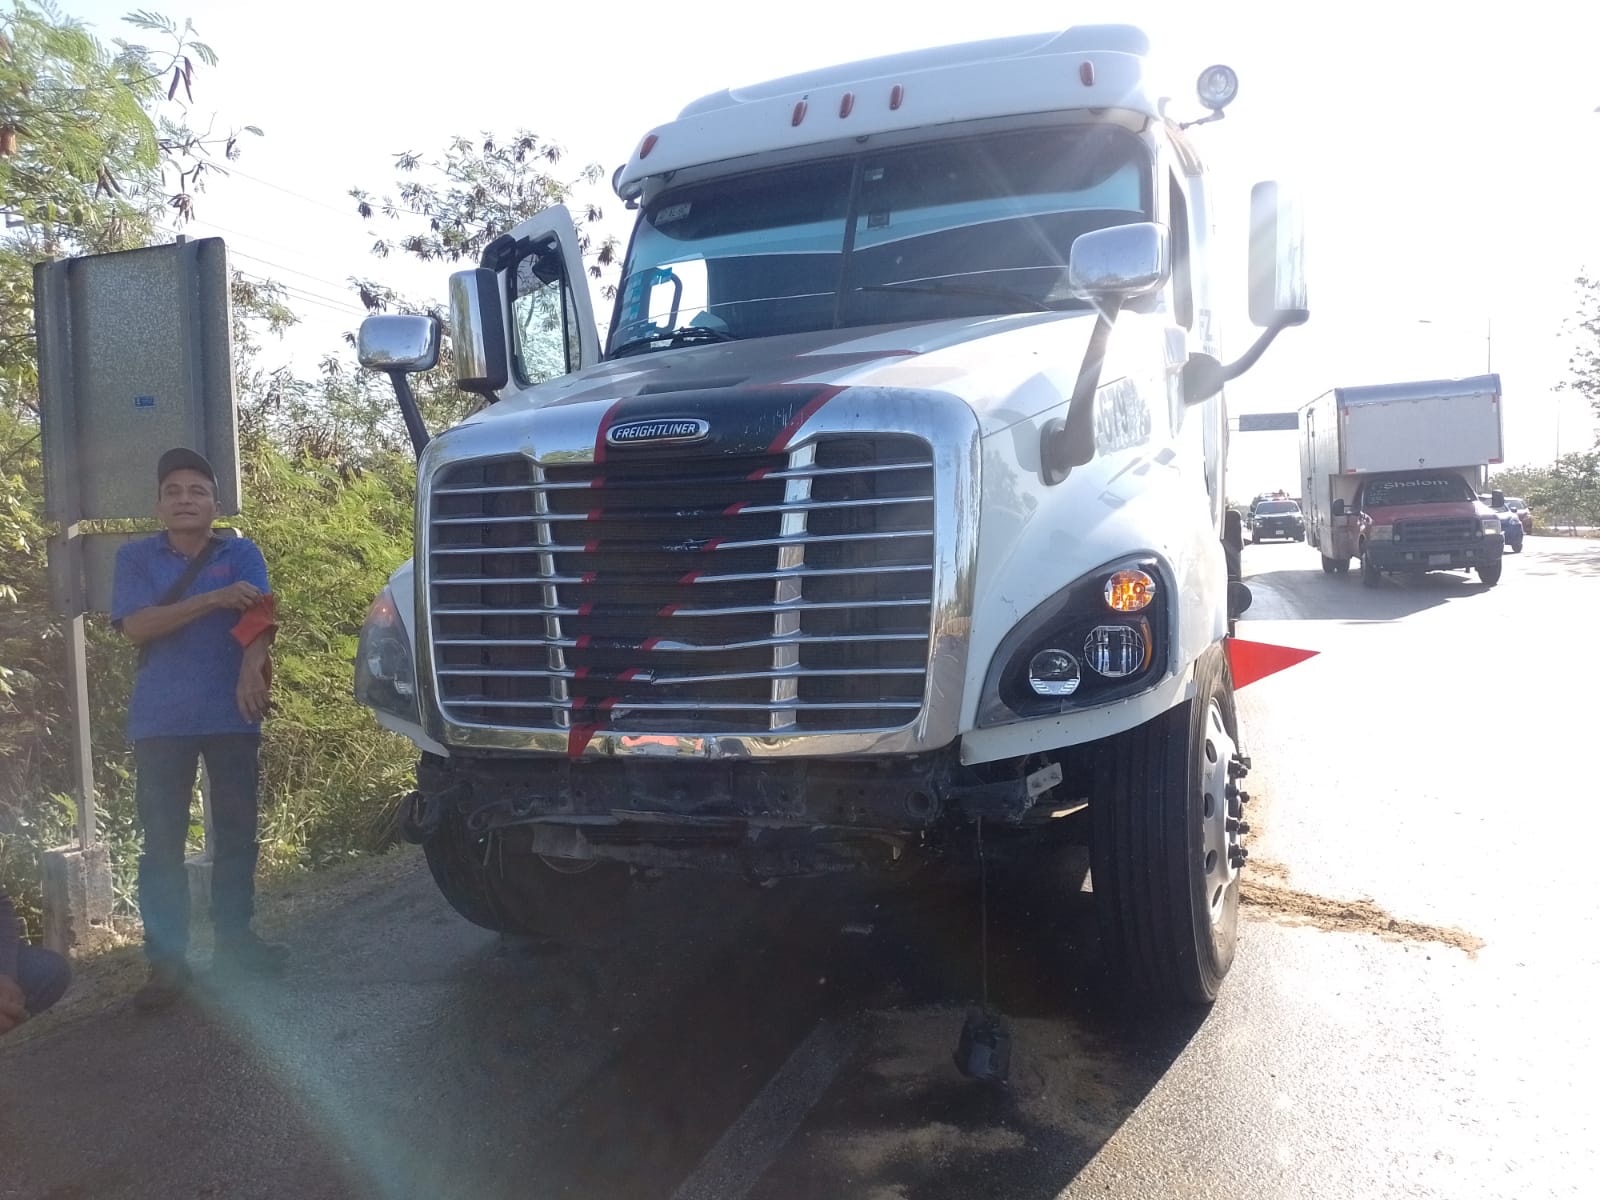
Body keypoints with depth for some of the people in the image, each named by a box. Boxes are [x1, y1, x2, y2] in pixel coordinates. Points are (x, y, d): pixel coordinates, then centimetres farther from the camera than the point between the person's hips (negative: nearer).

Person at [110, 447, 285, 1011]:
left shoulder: (241, 553, 7)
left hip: (231, 715, 1)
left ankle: (233, 936, 19)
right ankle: (167, 960, 5)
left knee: (237, 831, 6)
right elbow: (135, 626, -8)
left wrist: (251, 670, -26)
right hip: (159, 721, 0)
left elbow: (258, 617, -7)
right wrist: (215, 599, -17)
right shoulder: (135, 557, 7)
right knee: (162, 841, 0)